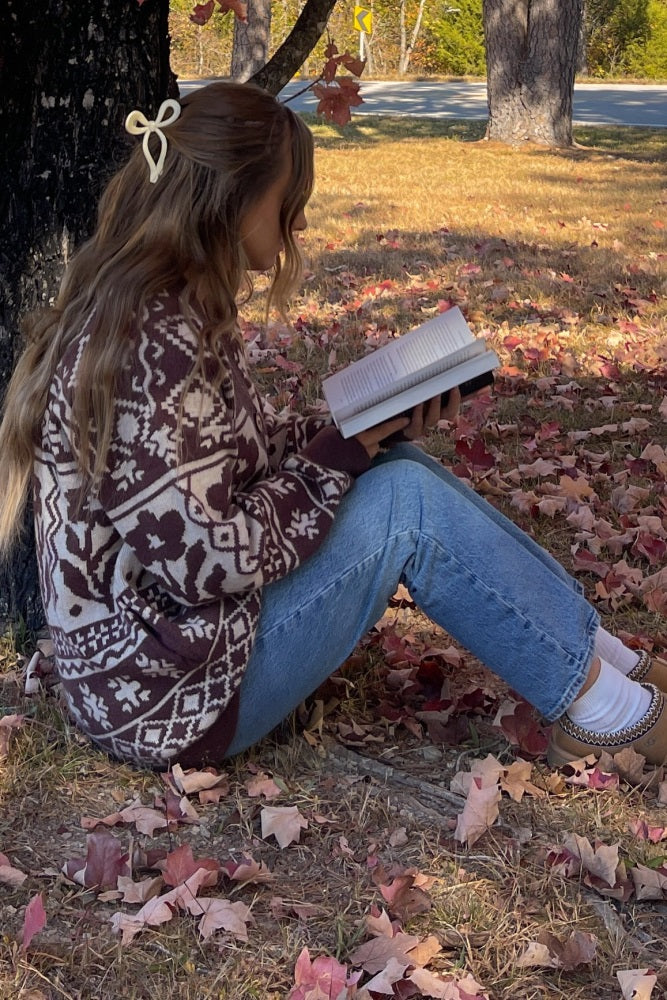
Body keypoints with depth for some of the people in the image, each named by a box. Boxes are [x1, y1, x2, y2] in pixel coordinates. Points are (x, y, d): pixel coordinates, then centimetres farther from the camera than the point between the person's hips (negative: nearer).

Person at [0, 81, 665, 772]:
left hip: (184, 613, 10)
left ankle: (609, 659, 9)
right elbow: (208, 559, -26)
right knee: (407, 504, -15)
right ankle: (605, 708, 2)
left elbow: (248, 448, 12)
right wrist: (348, 449, -14)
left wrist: (377, 426, -2)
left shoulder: (176, 310, 4)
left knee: (401, 467, 3)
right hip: (170, 692, -10)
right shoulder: (147, 348, -26)